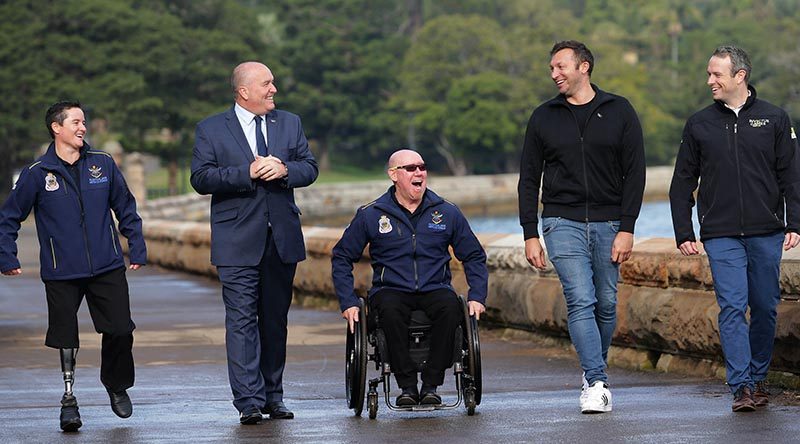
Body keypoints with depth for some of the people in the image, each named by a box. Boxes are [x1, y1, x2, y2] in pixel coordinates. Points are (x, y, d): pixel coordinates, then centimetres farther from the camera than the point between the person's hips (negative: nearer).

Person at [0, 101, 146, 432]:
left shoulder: (103, 164, 5)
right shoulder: (37, 174, -1)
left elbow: (126, 209, 14)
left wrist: (137, 250, 11)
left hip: (108, 268, 2)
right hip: (62, 273, -1)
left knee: (120, 331, -1)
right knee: (66, 339, 2)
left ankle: (116, 384, 24)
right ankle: (69, 398, 16)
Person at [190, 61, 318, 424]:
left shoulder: (290, 123, 12)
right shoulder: (211, 129, 1)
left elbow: (310, 169, 8)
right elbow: (201, 178, -8)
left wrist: (283, 170, -13)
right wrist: (247, 173, -17)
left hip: (282, 240, 4)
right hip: (239, 243, -4)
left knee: (276, 320, 9)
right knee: (242, 321, -9)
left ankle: (273, 397, 17)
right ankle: (250, 402, -11)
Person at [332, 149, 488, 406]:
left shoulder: (447, 213, 8)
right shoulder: (370, 215, 4)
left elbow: (474, 257, 16)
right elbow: (341, 258, 10)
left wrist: (477, 297, 2)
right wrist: (348, 303, -1)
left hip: (434, 289, 1)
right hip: (391, 290, -1)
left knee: (450, 308, -34)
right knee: (390, 311, -37)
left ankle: (431, 385, -25)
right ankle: (407, 385, -27)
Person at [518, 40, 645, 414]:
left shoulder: (618, 112, 3)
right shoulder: (544, 117, 7)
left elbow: (635, 172, 1)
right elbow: (529, 179, 9)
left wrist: (626, 229, -7)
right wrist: (530, 234, 1)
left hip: (608, 224, 1)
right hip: (563, 223, -1)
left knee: (606, 304, 5)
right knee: (581, 301, -14)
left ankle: (594, 372, 24)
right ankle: (597, 384, -17)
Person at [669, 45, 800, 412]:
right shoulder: (699, 125, 8)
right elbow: (682, 184, 11)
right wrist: (683, 234, 5)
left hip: (766, 233, 0)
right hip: (720, 235, 0)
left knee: (765, 308, 6)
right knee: (732, 307, -10)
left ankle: (758, 379, 22)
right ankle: (741, 387, -12)